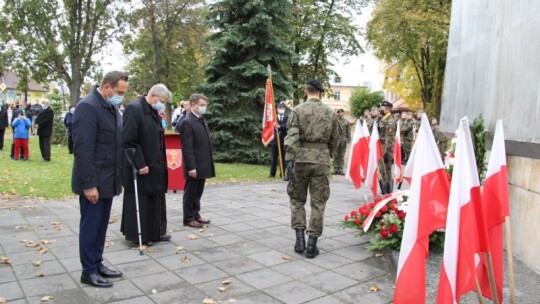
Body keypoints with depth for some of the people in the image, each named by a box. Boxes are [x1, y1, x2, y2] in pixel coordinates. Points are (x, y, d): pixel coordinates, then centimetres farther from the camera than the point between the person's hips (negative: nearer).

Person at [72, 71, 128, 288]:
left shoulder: (112, 107, 11)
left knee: (101, 226, 16)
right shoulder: (88, 106, -17)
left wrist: (119, 176, 14)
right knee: (90, 226, 4)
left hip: (108, 180, 8)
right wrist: (89, 184, -22)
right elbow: (83, 149, -21)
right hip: (93, 182, -8)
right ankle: (88, 272, 16)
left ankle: (97, 264, 28)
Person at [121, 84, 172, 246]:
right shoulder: (134, 109, -16)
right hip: (141, 167, -9)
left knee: (155, 200, 15)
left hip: (155, 166, 9)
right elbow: (128, 140, -21)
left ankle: (155, 232, 27)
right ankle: (138, 235, 17)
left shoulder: (154, 111, 11)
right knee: (140, 202, 4)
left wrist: (161, 164, 13)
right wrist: (140, 164, -21)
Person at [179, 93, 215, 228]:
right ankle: (188, 218, 14)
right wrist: (191, 167, -21)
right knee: (190, 192, 4)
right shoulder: (187, 122, -15)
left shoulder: (202, 120, 12)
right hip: (194, 166, -8)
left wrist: (209, 163, 15)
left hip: (203, 164, 8)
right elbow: (187, 147, -19)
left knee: (198, 192, 17)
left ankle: (196, 214, 29)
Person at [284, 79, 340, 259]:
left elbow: (291, 138, -12)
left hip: (302, 159, -1)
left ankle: (300, 237, 9)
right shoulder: (330, 113, 4)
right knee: (318, 203, 7)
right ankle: (312, 244, 9)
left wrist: (293, 157, -6)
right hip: (322, 160, 1)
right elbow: (335, 140, 9)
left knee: (297, 199, 15)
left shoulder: (298, 110, -4)